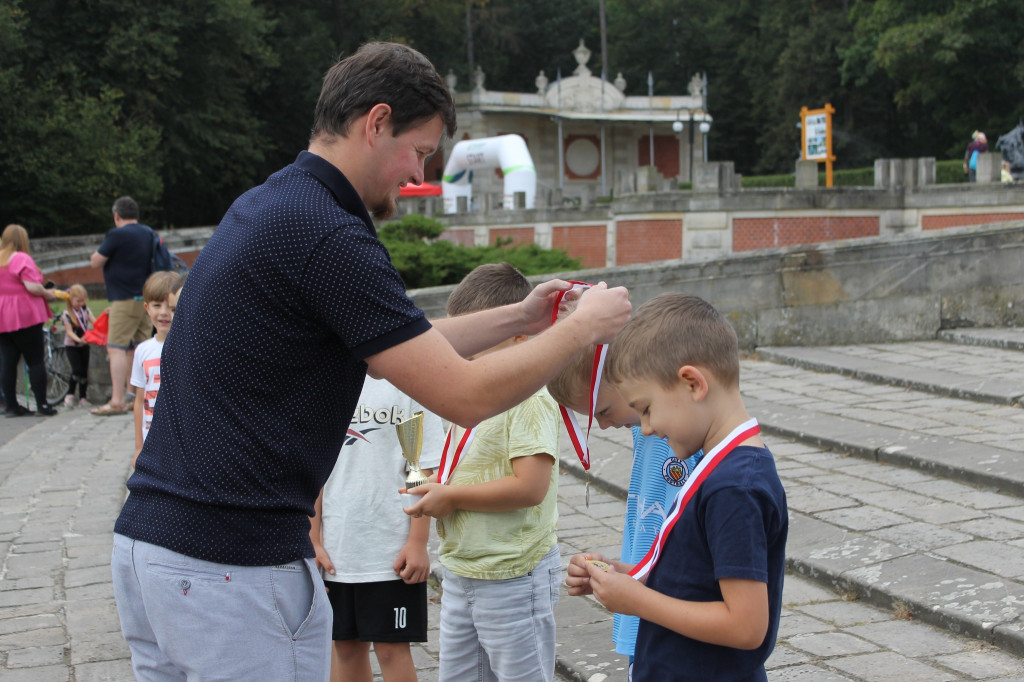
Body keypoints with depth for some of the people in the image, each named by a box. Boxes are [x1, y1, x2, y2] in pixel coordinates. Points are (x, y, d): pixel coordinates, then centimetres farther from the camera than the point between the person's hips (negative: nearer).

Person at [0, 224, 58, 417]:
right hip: (25, 317, -7)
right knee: (36, 361, -1)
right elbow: (32, 287, -19)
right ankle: (42, 405, -2)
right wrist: (47, 293, -2)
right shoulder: (22, 259, -12)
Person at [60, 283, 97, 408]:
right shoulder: (67, 314, -11)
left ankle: (83, 398, 8)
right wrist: (78, 339, -32)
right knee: (77, 370, -17)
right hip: (71, 346, -5)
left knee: (84, 371, 3)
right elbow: (69, 331, -16)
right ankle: (69, 395, -2)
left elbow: (95, 322, -5)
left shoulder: (85, 310, 3)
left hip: (84, 345, 5)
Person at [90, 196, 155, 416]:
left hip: (125, 299, -8)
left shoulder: (117, 235, -11)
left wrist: (96, 255, 14)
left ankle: (117, 401, -16)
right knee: (139, 349, 12)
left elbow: (96, 262, -6)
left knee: (117, 348, -10)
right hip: (147, 297, 8)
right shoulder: (149, 233, 13)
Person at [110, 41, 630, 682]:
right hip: (234, 564, -9)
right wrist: (583, 327, -1)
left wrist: (518, 318, 22)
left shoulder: (265, 207, 14)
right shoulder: (327, 233, -17)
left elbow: (401, 346, 22)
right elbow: (466, 396, -14)